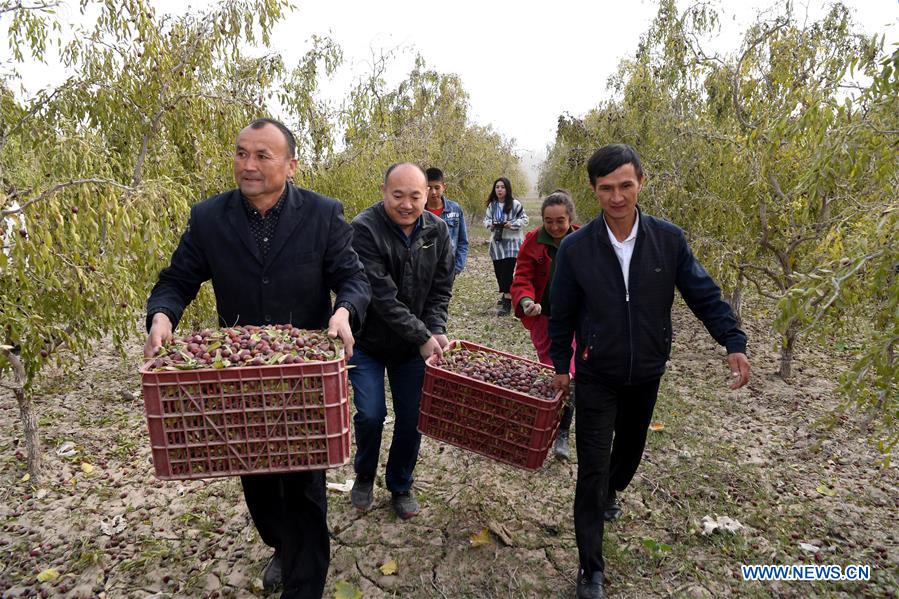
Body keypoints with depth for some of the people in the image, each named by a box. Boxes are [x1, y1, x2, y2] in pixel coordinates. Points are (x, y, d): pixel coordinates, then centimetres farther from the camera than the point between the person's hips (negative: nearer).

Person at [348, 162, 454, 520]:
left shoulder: (437, 230, -4)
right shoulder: (365, 229, -22)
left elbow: (441, 289, 1)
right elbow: (382, 296, -26)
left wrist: (436, 331, -14)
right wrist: (421, 337, -24)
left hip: (414, 344, 4)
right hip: (367, 342, -4)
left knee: (412, 417, 7)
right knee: (371, 414, -7)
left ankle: (400, 486, 31)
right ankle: (364, 476, 26)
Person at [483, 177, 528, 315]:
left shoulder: (515, 204, -7)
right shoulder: (492, 204, 6)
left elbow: (524, 220, 0)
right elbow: (486, 219, 16)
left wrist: (512, 224, -16)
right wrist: (491, 224, -7)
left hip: (511, 242, -5)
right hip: (497, 241, 5)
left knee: (507, 271, -13)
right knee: (498, 270, 11)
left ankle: (507, 302, -12)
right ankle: (504, 295, 34)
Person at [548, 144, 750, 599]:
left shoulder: (669, 239, -10)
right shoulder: (575, 247, -13)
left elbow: (703, 294, -4)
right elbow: (562, 315, -3)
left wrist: (734, 342, -16)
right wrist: (560, 366, 3)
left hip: (646, 376, 3)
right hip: (596, 378, -3)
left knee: (630, 449, 25)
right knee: (592, 470, -1)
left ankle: (610, 493, 58)